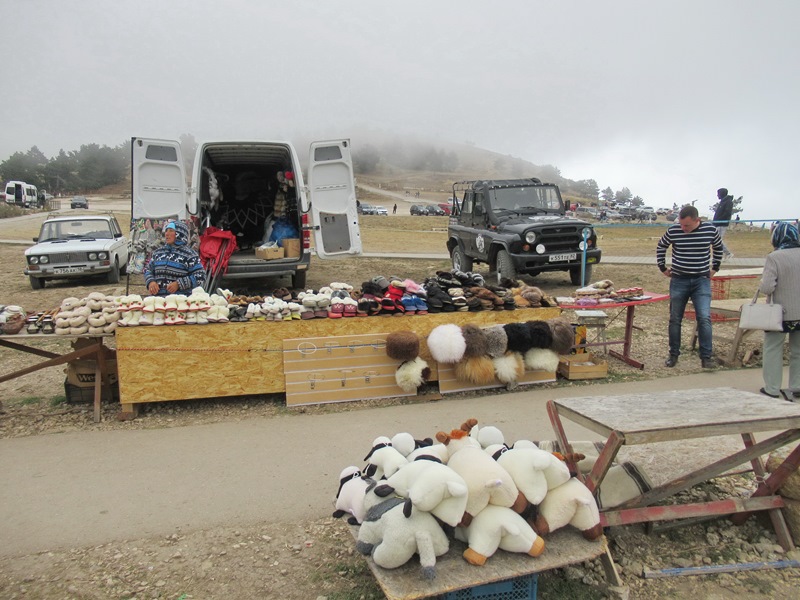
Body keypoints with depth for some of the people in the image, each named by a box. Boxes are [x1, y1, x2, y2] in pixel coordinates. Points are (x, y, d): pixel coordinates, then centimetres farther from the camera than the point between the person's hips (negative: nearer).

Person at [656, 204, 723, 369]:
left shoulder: (710, 230, -5)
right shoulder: (673, 231, -7)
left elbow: (718, 248, 15)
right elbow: (660, 247, 11)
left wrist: (714, 268, 12)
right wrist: (663, 268, 9)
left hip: (702, 281, -1)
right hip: (678, 280, 1)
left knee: (704, 318, -11)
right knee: (675, 319, 7)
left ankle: (706, 357, -1)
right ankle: (673, 354, 20)